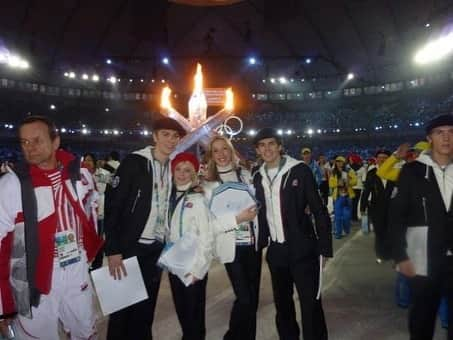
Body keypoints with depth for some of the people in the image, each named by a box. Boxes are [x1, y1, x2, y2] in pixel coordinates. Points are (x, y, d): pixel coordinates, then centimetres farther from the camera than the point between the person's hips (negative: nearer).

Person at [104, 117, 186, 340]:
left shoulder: (173, 167, 6)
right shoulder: (134, 162, -10)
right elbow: (113, 206, -13)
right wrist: (113, 251, -16)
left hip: (157, 249, 5)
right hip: (131, 247, -5)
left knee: (146, 307, 15)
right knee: (123, 306, 7)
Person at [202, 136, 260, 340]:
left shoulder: (245, 174, 4)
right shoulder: (208, 185, -6)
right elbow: (209, 224, -12)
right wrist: (238, 219, -20)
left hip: (253, 243, 4)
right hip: (232, 246, -4)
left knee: (253, 297, 12)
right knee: (244, 298, -4)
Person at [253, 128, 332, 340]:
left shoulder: (299, 171, -8)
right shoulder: (258, 178, 6)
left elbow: (319, 210, -8)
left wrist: (324, 247, -10)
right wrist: (260, 244, 5)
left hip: (303, 249, -5)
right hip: (276, 251, 5)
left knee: (311, 304, 0)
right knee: (282, 303, 18)